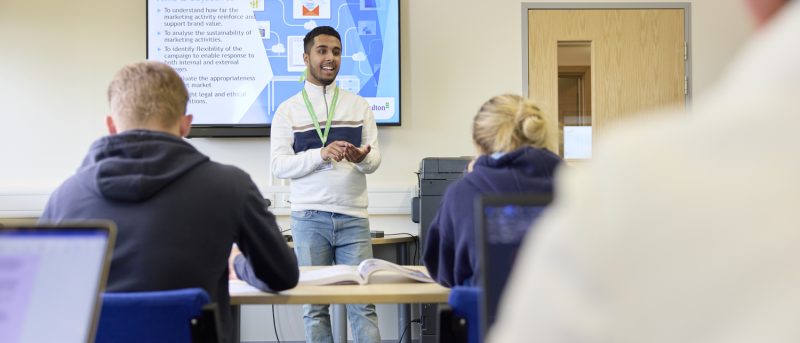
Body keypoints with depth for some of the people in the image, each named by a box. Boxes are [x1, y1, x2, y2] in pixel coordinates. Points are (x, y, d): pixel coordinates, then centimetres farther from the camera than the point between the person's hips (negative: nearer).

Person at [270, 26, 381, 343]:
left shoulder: (359, 106, 10)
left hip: (353, 216, 1)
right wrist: (321, 154, -18)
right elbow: (279, 165, -3)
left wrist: (362, 157, -19)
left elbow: (374, 158, 6)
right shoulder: (288, 110, 5)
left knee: (362, 302, 0)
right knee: (314, 305, 4)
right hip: (309, 217, -1)